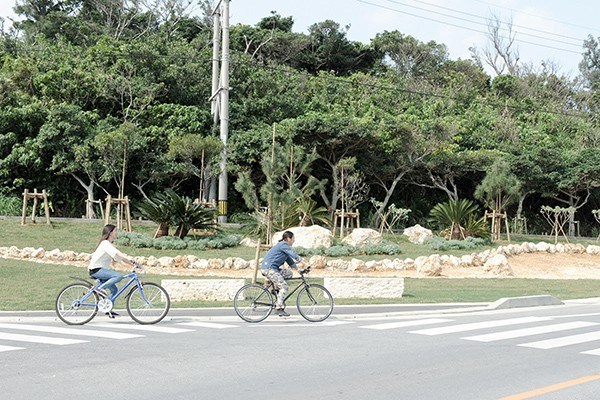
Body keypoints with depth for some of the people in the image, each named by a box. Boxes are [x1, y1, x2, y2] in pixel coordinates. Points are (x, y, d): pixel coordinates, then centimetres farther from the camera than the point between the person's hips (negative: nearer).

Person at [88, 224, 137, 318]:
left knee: (114, 289, 7)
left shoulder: (110, 245, 17)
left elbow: (120, 257, 13)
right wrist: (129, 259, -39)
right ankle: (100, 288, -19)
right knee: (118, 276, -26)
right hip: (96, 269, -10)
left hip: (101, 270, 10)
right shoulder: (105, 243, -13)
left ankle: (108, 309, 15)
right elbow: (117, 253, -29)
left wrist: (132, 264, 3)